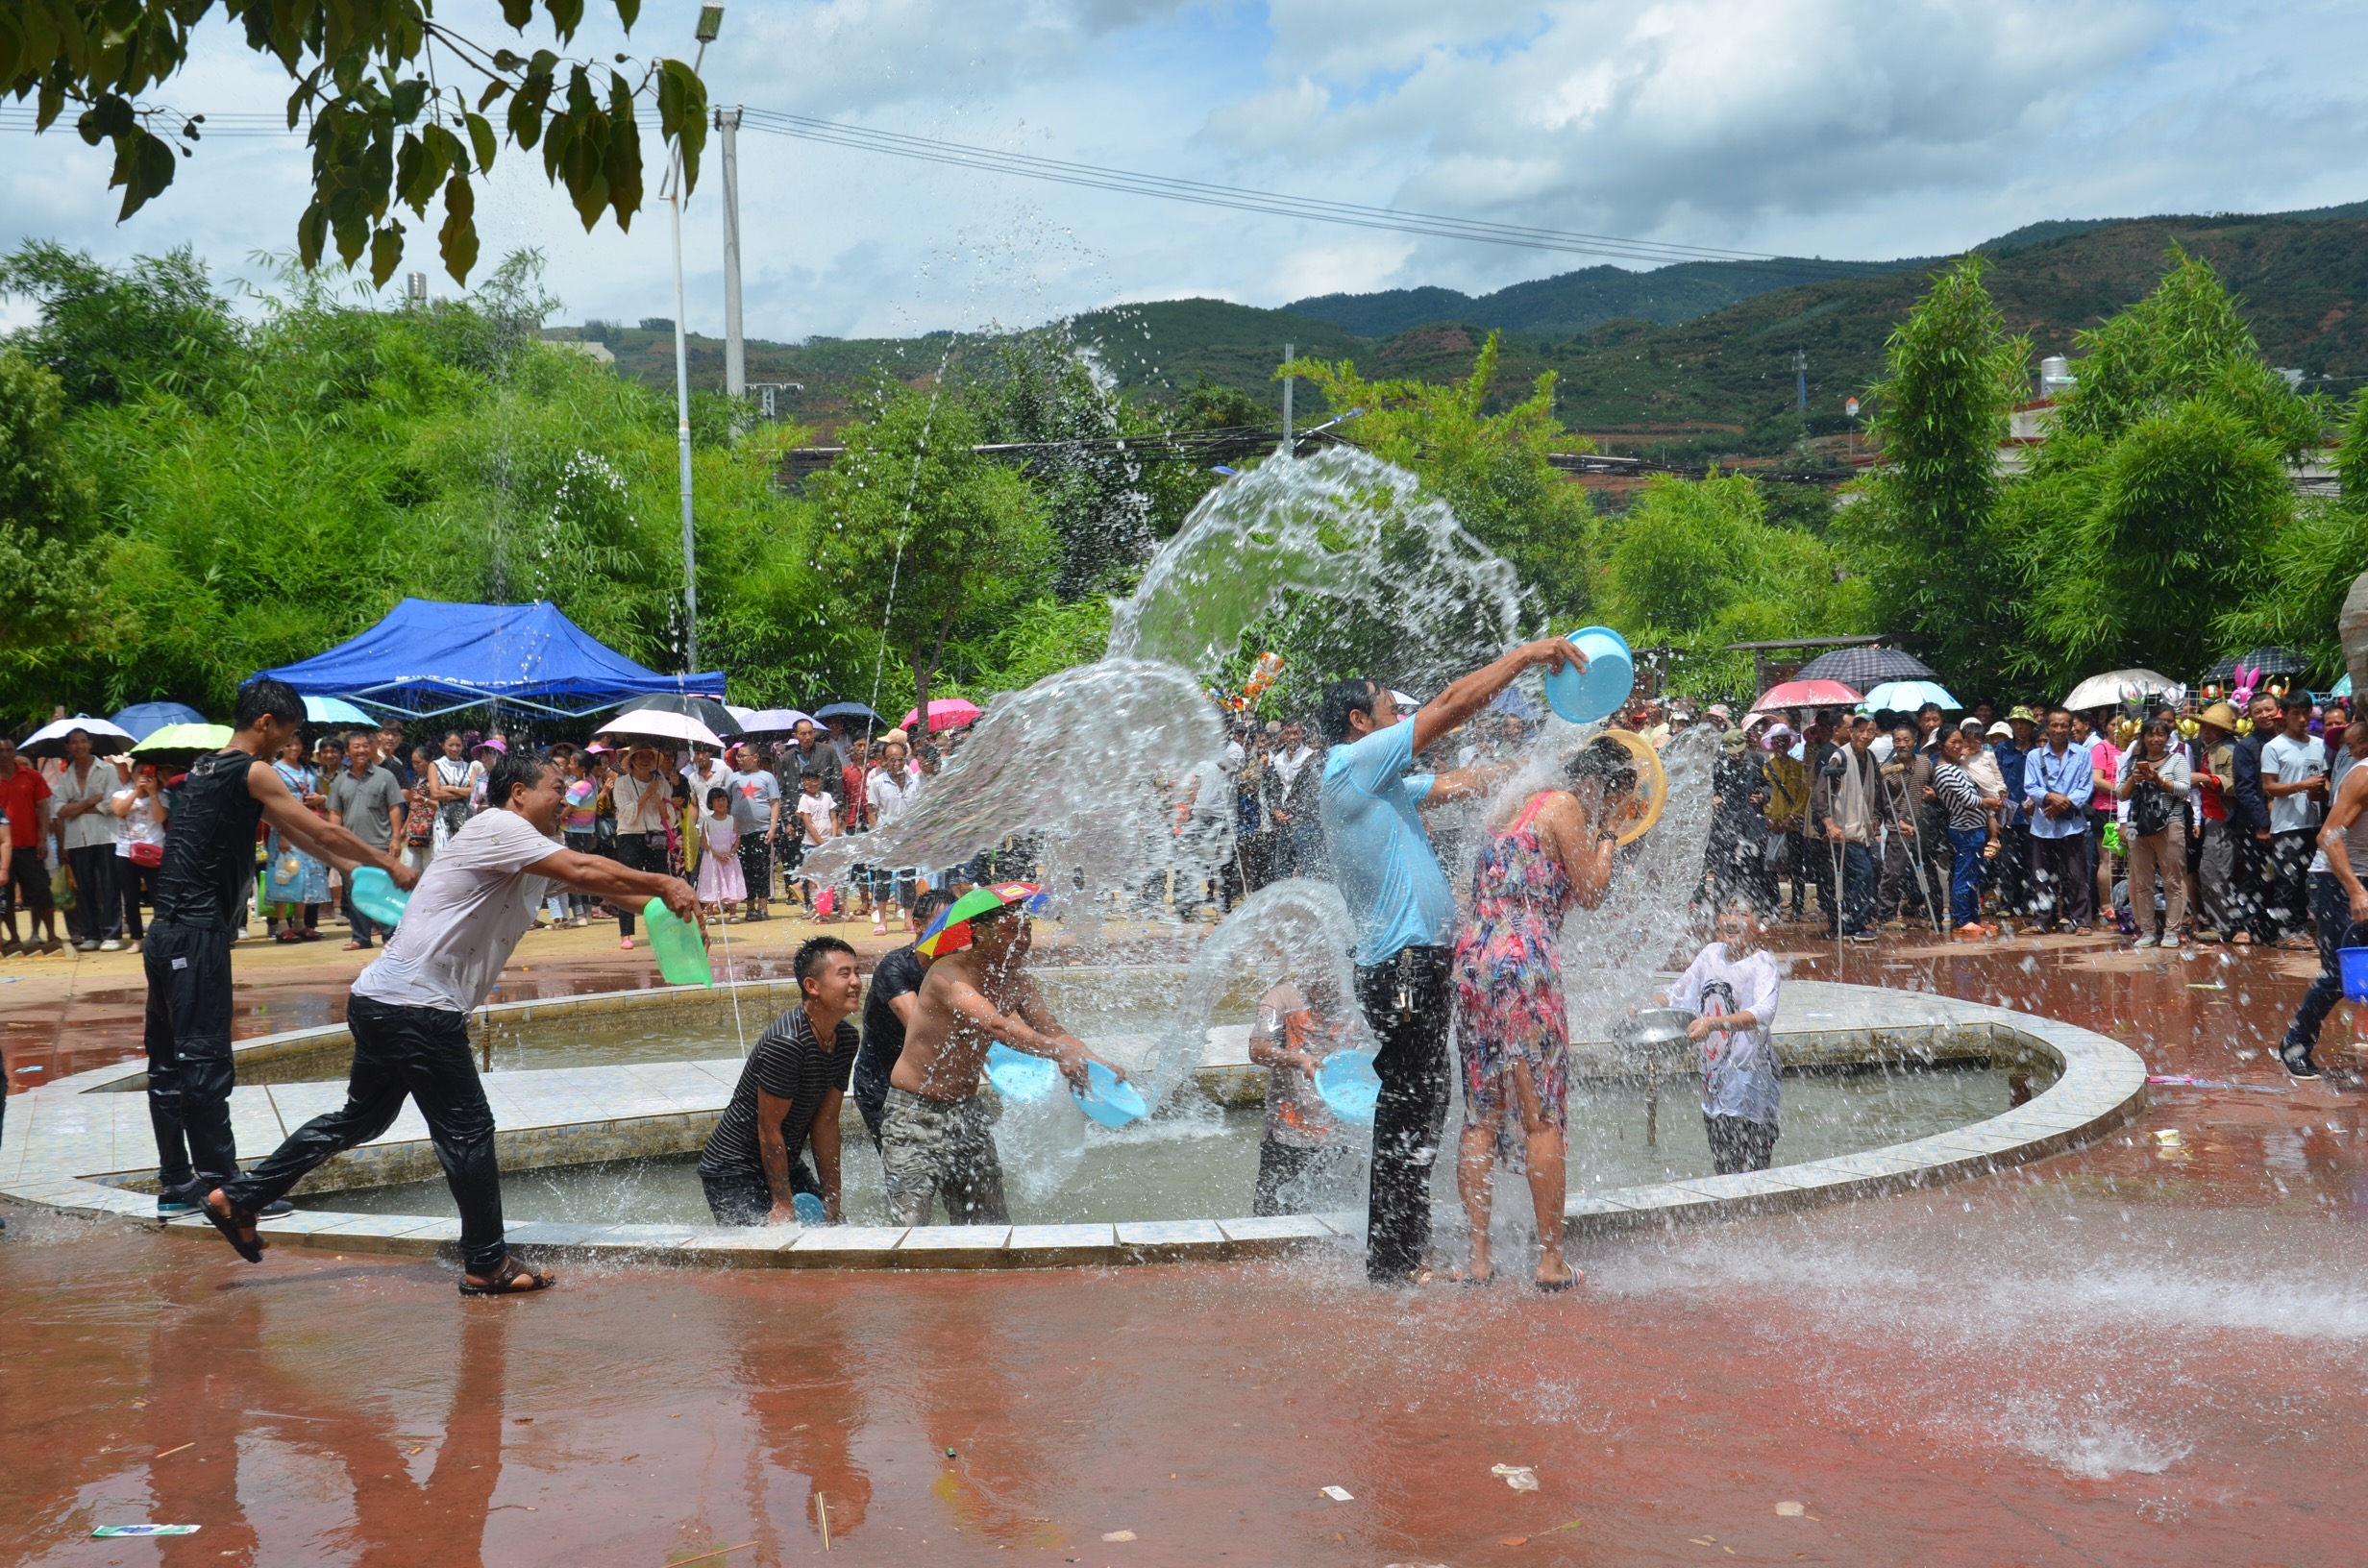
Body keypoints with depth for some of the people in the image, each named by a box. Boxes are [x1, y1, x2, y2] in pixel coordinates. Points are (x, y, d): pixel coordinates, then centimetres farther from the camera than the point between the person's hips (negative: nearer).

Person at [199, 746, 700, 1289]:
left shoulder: (532, 850, 17)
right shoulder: (498, 828, -11)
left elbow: (593, 880, 14)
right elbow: (585, 872, -18)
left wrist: (660, 898, 5)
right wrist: (662, 885, -12)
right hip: (417, 1005, -10)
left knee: (361, 1117, 20)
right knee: (467, 1130, -2)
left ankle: (237, 1198, 26)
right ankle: (487, 1265, 7)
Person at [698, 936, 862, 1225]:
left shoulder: (846, 1038, -1)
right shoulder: (786, 1042, -28)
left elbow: (826, 1123, 1)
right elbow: (769, 1128, -23)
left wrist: (832, 1199, -1)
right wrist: (783, 1205, -19)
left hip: (784, 1164, 9)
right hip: (733, 1171, -8)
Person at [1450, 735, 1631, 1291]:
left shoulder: (1513, 802, 21)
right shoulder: (1566, 807, -3)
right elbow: (1591, 894, 1)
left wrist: (1600, 831, 27)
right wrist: (1609, 831, 12)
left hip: (1472, 957, 8)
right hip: (1524, 963, -8)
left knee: (1481, 1116, 9)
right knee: (1542, 1118, -1)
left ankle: (1478, 1258, 9)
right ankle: (1551, 1260, 2)